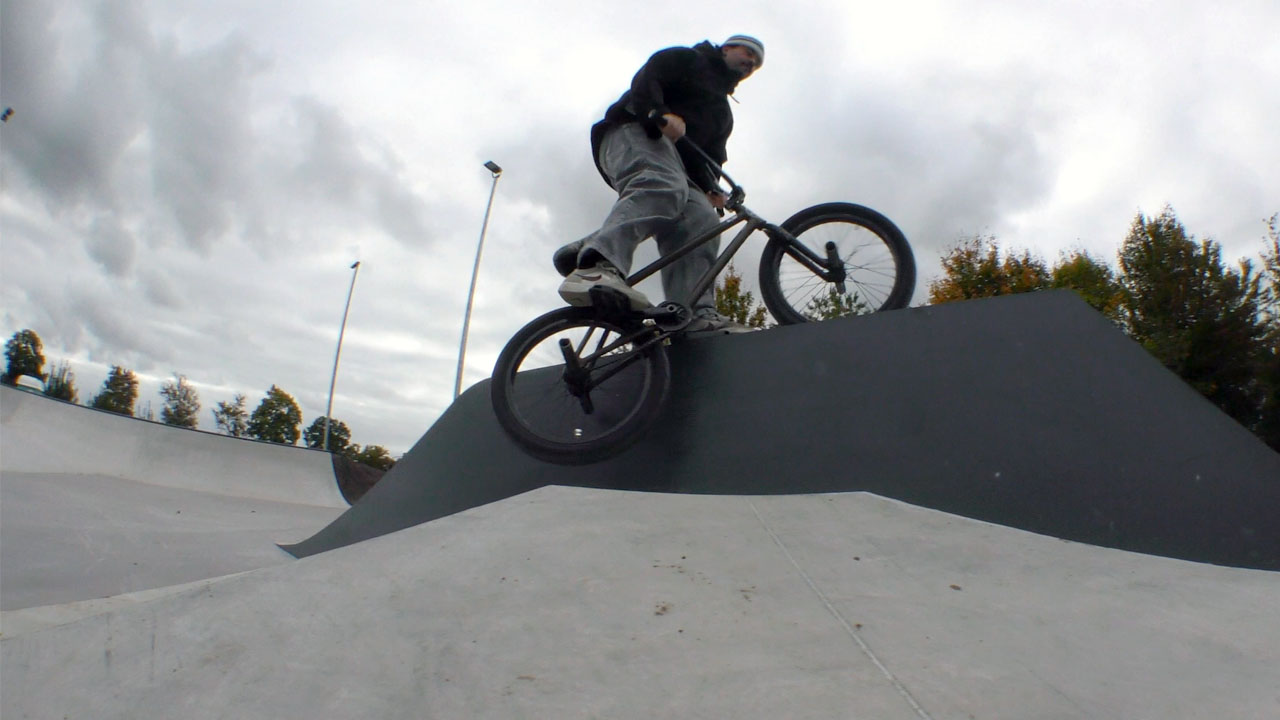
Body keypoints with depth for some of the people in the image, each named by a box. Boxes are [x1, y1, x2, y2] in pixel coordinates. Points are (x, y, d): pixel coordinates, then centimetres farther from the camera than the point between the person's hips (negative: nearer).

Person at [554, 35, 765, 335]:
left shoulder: (722, 113, 38)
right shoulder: (688, 59, 18)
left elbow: (711, 156, 21)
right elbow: (646, 79, -1)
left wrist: (711, 189, -1)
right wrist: (658, 114, -22)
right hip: (634, 133, -7)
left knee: (700, 220, -20)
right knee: (662, 188, -38)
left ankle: (697, 315, -35)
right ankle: (597, 266, -60)